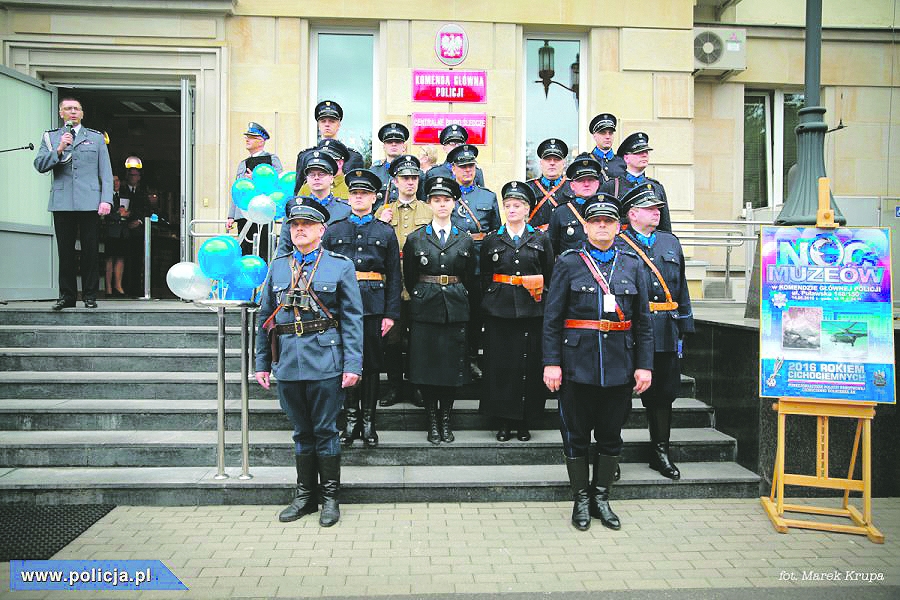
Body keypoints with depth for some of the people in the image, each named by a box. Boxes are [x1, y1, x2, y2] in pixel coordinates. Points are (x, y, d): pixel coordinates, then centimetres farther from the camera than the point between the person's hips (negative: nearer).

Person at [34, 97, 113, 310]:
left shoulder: (96, 138, 13)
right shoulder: (50, 137, 15)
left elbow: (106, 172, 7)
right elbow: (39, 165, 5)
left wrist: (106, 199, -3)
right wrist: (59, 150, -9)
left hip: (90, 202, -1)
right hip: (62, 202, 1)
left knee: (91, 251, -1)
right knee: (65, 252, 4)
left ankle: (90, 296, 6)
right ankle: (67, 296, 12)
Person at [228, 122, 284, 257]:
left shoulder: (272, 159, 6)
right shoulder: (242, 164, 24)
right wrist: (231, 216, 15)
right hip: (243, 214, 6)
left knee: (262, 254, -10)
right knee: (244, 253, 4)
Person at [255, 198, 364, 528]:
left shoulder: (340, 266, 1)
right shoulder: (277, 267, 11)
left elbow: (352, 319, -3)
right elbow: (265, 319, 12)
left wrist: (353, 364, -10)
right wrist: (262, 362, 8)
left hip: (325, 362, -3)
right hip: (287, 363, 3)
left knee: (325, 430, 4)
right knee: (301, 432, 14)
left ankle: (330, 496, 19)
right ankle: (304, 495, 26)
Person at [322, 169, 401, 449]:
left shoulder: (386, 232, 7)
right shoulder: (334, 230, 9)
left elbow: (394, 276, 5)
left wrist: (391, 313, -2)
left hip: (373, 306, 0)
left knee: (372, 363, 4)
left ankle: (368, 422, 14)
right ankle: (351, 420, 15)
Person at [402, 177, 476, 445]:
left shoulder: (465, 239, 6)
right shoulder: (415, 239, 3)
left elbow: (470, 279, 12)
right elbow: (409, 279, 8)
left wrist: (457, 298, 10)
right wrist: (421, 299, 8)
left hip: (456, 309, 1)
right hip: (425, 309, -1)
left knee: (452, 362, 4)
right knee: (426, 363, 2)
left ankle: (446, 418, 18)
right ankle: (432, 420, 15)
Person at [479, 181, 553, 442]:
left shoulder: (541, 239, 8)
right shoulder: (491, 240, 9)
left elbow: (550, 276, 11)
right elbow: (484, 277, 13)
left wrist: (537, 290, 2)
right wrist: (493, 298, 5)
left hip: (532, 310, 0)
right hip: (499, 310, 0)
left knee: (529, 364, 1)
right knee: (500, 364, 0)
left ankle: (524, 422, 13)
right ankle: (503, 422, 11)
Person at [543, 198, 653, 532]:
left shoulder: (633, 265, 8)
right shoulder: (568, 263, 1)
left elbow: (643, 321, 8)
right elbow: (552, 318, -1)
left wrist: (644, 365, 1)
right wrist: (551, 363, -8)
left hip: (619, 366, 2)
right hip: (577, 363, -2)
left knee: (611, 435, 11)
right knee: (576, 435, 6)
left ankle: (601, 498, 26)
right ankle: (581, 500, 22)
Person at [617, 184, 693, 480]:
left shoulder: (670, 242, 16)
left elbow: (681, 288, 18)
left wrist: (683, 329, 13)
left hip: (665, 333, 5)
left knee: (662, 393, 12)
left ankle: (660, 452, 26)